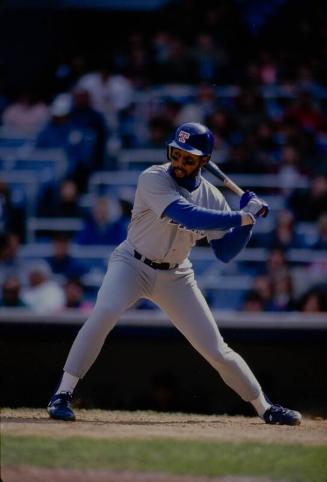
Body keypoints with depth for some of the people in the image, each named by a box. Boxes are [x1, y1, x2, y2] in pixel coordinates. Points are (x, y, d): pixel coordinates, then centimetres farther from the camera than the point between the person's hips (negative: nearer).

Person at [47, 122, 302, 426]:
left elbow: (225, 253, -2)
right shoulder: (153, 179, -20)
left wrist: (247, 220, -15)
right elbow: (188, 216, -34)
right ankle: (62, 396, -24)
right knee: (104, 313, -33)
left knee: (216, 350, 1)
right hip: (132, 264, -4)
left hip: (175, 277, 4)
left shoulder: (211, 197, -4)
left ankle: (265, 409, 21)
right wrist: (242, 217, -32)